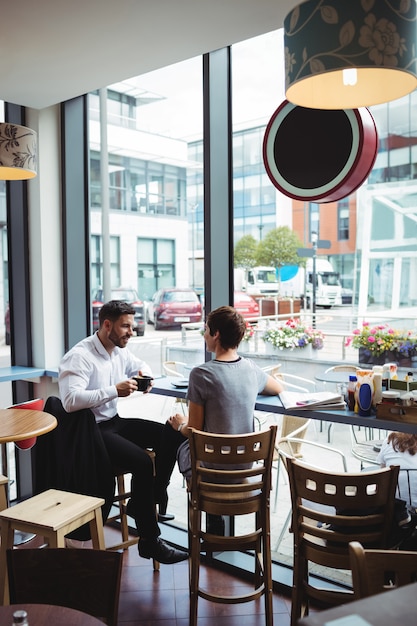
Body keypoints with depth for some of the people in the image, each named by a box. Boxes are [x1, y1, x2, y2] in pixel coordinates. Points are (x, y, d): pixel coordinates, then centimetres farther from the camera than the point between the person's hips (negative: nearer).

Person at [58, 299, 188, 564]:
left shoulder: (120, 351, 7)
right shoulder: (80, 356, -19)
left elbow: (141, 364, 27)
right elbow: (70, 400, -31)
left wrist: (144, 374, 2)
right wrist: (115, 390, -30)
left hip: (114, 422, 9)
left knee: (170, 436, -5)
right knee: (142, 462, -27)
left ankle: (152, 500, 9)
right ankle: (149, 540, -13)